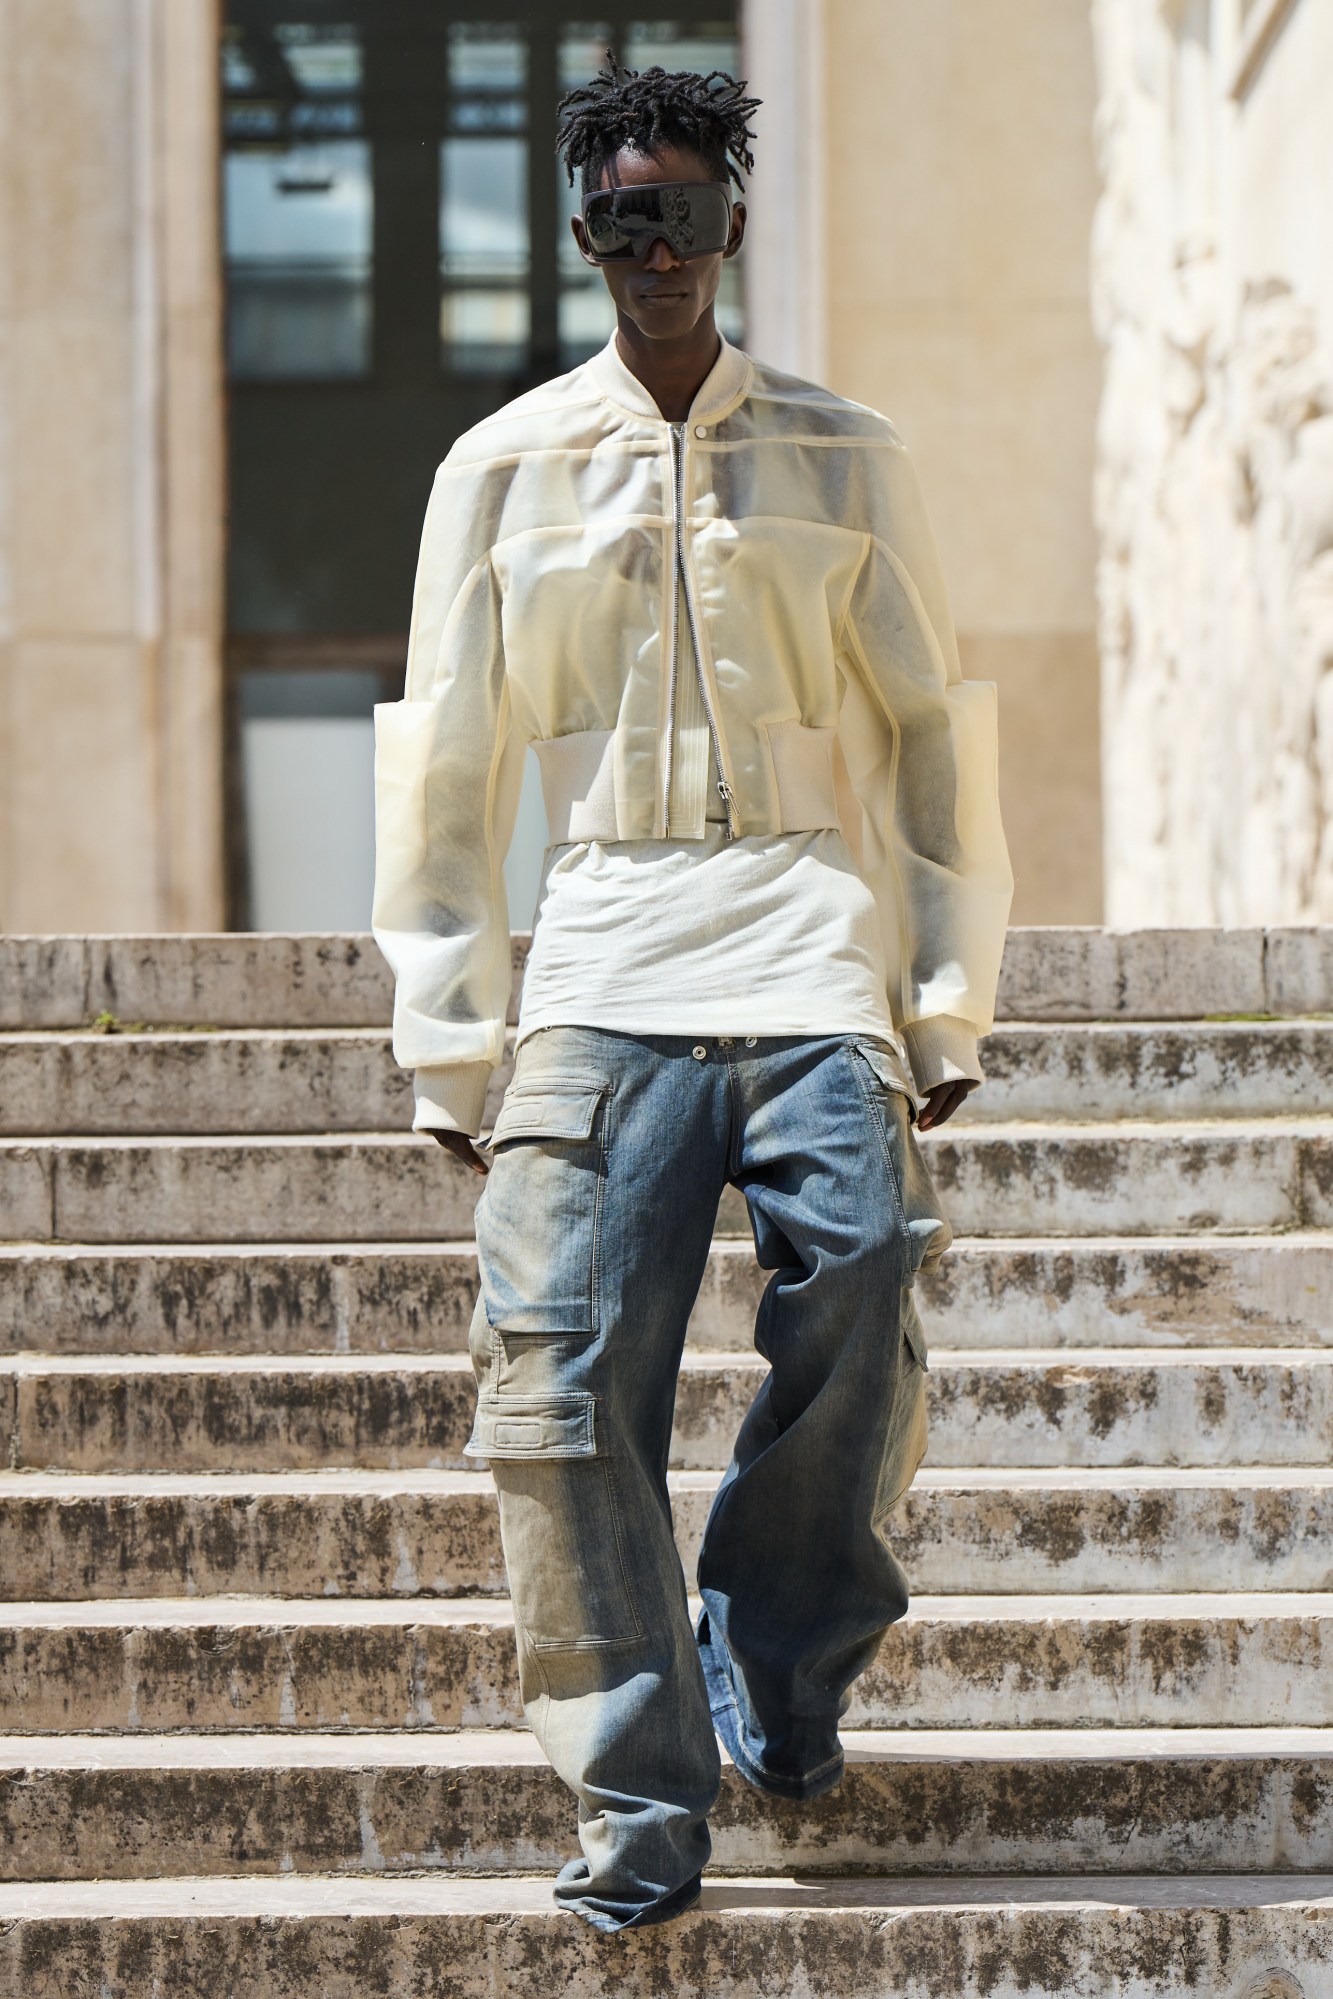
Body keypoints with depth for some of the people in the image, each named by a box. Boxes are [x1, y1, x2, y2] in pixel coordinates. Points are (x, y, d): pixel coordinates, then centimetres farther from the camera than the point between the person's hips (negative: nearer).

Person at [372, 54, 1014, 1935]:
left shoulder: (847, 460, 13)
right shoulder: (506, 468, 13)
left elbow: (935, 738, 15)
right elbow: (446, 771, 15)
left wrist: (949, 998, 8)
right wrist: (450, 1042, 10)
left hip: (814, 950, 0)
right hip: (605, 967, 0)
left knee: (856, 1300, -17)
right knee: (569, 1364, -11)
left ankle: (781, 1675, 9)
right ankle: (638, 1808, -4)